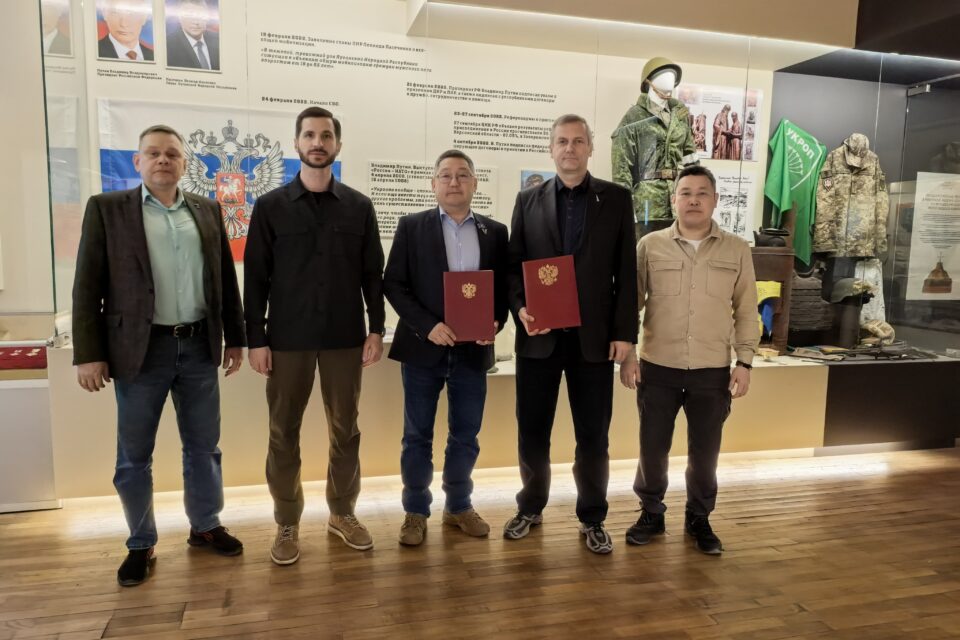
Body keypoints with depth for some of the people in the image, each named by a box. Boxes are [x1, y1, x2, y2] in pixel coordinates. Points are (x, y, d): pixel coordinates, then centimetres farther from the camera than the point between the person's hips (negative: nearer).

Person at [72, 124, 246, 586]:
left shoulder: (207, 211, 9)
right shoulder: (107, 208, 0)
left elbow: (226, 279, 11)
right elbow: (87, 286, -3)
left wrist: (235, 337, 9)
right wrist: (88, 353, -8)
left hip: (199, 346, 3)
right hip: (140, 349, -2)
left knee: (203, 446, 12)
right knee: (134, 455, 8)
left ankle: (205, 527, 30)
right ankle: (141, 545, 24)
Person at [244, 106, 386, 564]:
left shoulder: (359, 206, 5)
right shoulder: (271, 206, 1)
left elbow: (373, 273, 6)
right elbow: (255, 278, 0)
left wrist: (376, 329, 0)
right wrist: (255, 339, -5)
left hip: (345, 337, 1)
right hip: (287, 338, -1)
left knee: (345, 430, 10)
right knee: (283, 434, 6)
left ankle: (343, 513, 26)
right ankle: (287, 524, 20)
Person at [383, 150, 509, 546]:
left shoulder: (495, 232, 7)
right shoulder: (411, 227, 1)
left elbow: (504, 287, 8)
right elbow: (393, 284, -3)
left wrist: (496, 322, -12)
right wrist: (428, 326, -15)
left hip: (473, 349, 2)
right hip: (424, 347, -2)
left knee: (465, 436, 12)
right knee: (417, 436, 7)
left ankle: (459, 506, 29)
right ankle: (416, 512, 22)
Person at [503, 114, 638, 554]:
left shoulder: (616, 199, 5)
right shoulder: (528, 200, 8)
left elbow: (627, 270, 2)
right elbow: (513, 264, 7)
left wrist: (624, 332, -4)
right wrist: (520, 308, -11)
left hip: (593, 336, -1)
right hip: (539, 335, 1)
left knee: (593, 435, 7)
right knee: (532, 430, 10)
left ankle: (592, 518, 25)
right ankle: (531, 507, 30)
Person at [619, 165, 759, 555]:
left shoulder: (737, 251, 3)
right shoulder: (650, 246, -1)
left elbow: (746, 311, 6)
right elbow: (631, 304, 2)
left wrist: (745, 362, 0)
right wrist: (626, 355, -4)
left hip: (713, 371, 1)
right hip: (657, 368, 0)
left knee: (705, 452, 11)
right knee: (652, 448, 9)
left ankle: (698, 519, 32)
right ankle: (651, 513, 30)